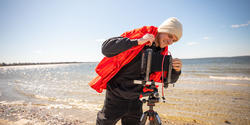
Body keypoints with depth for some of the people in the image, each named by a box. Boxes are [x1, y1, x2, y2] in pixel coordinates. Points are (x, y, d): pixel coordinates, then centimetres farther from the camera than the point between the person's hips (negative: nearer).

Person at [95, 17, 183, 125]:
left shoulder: (161, 52, 2)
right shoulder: (137, 37, -15)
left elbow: (169, 79, 7)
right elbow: (106, 48, -28)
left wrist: (176, 70, -16)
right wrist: (138, 41, -32)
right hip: (116, 98, -4)